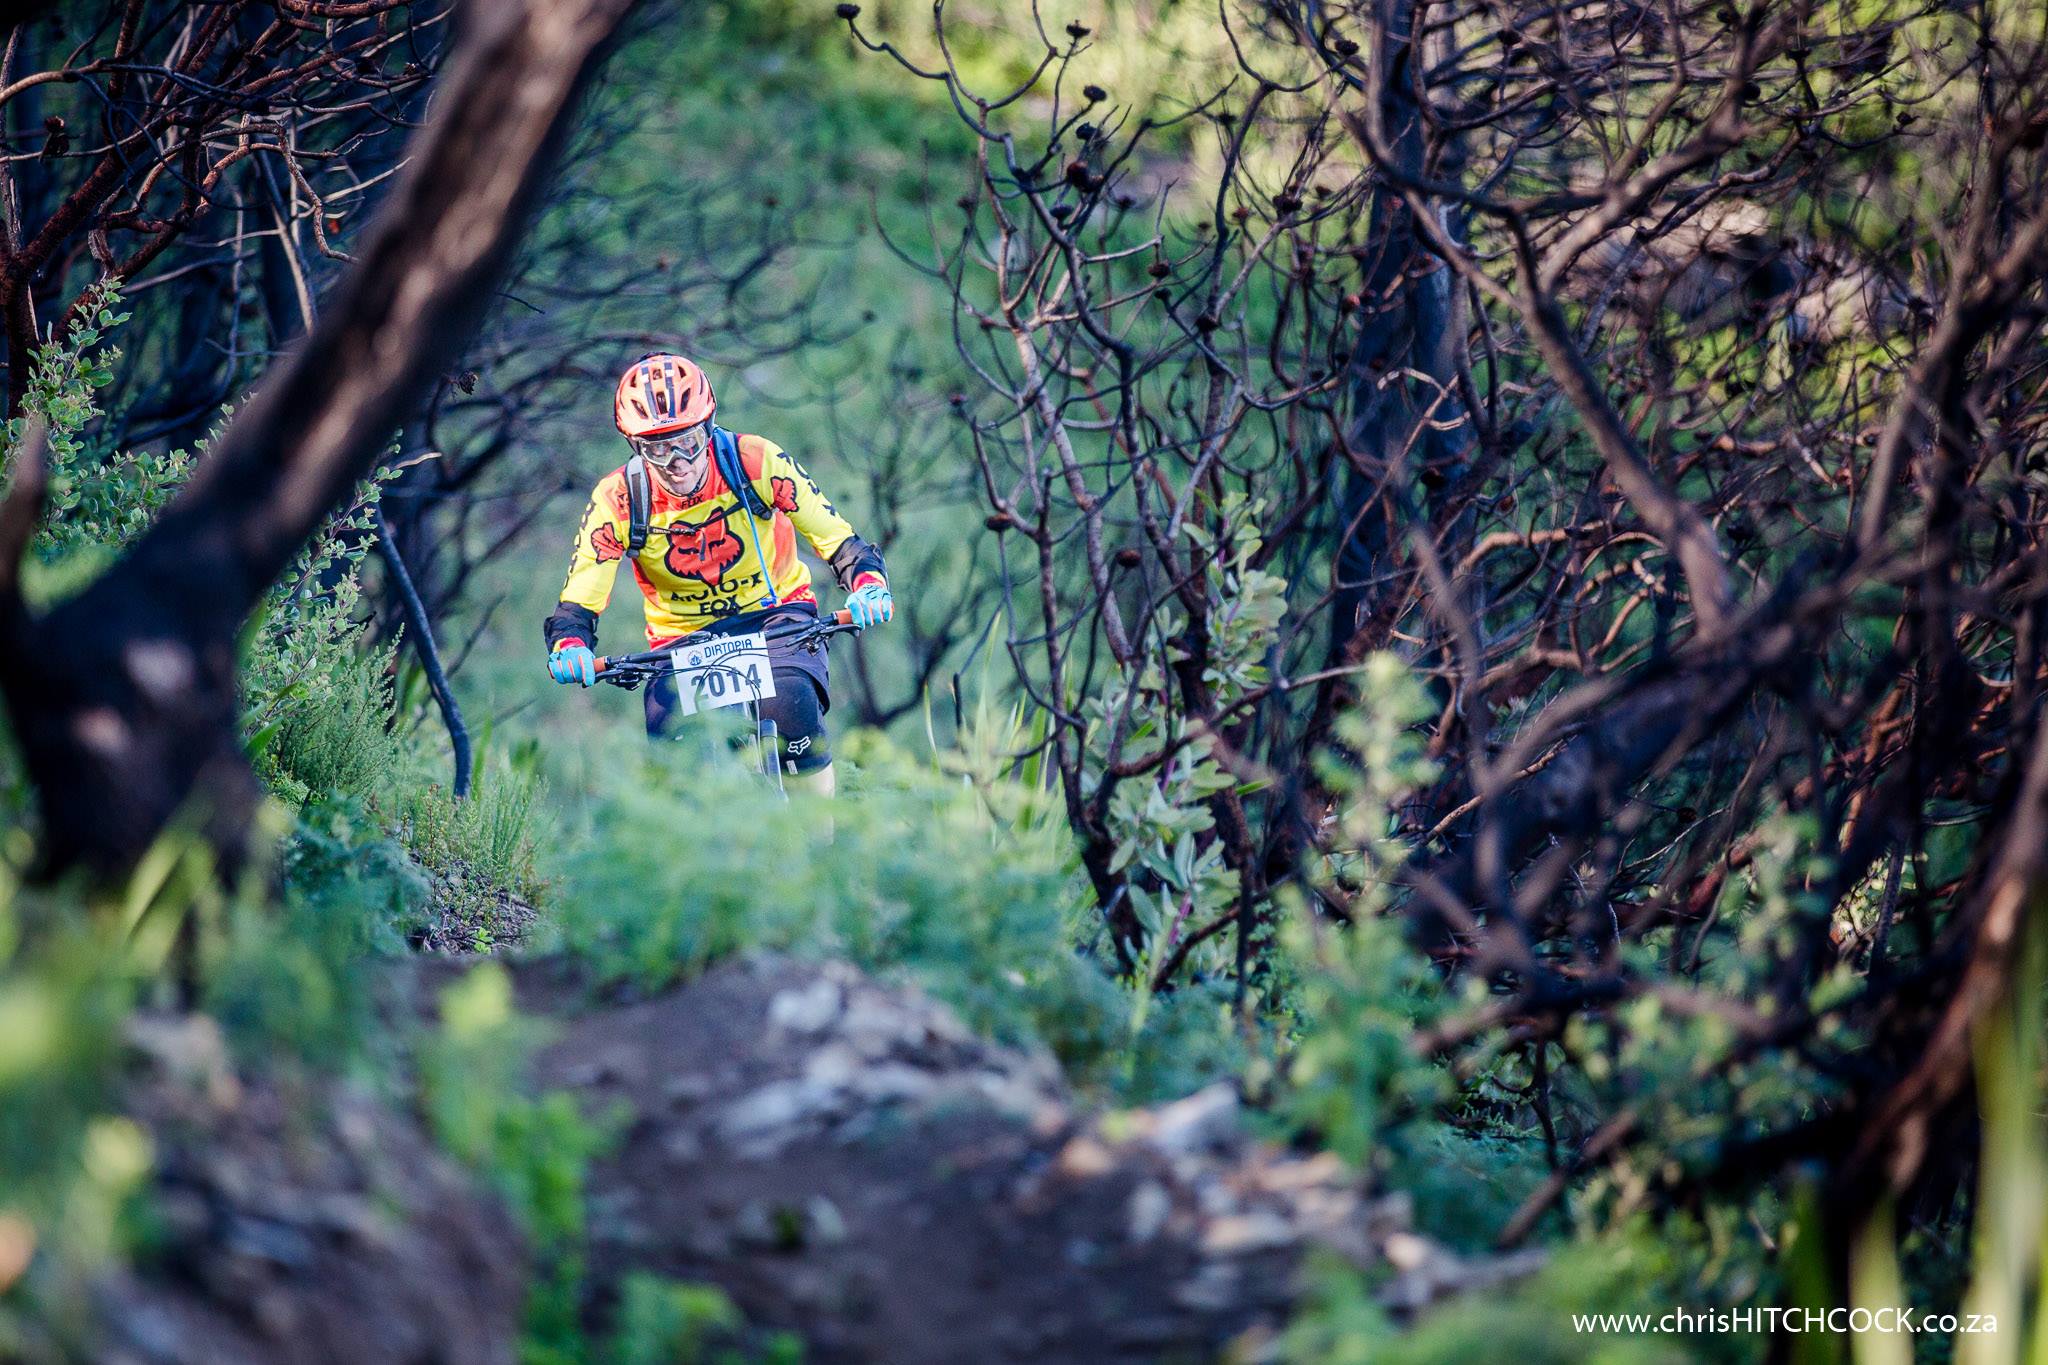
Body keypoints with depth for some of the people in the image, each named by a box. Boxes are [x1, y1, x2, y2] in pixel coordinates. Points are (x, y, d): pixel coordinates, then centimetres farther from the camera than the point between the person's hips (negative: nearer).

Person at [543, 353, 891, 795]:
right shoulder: (617, 500, -15)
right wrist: (568, 645, -37)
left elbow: (838, 540, -13)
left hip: (775, 615, -1)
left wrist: (868, 584, -35)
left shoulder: (756, 462, -18)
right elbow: (577, 601, -14)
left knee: (792, 706, -32)